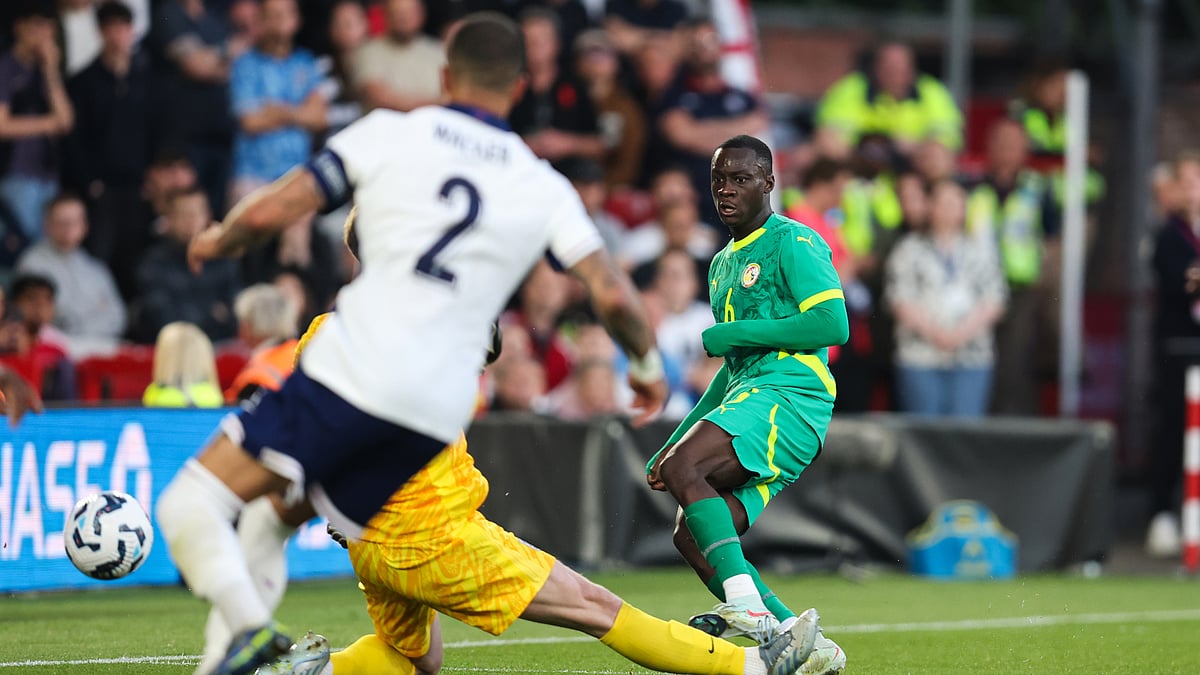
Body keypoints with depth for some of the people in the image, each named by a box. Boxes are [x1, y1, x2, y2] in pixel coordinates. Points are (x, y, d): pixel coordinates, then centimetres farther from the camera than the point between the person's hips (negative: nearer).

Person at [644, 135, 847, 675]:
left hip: (790, 398, -10)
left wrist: (727, 336, -12)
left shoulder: (793, 243, -3)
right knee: (692, 535, -2)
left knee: (683, 469, -29)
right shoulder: (723, 264, 25)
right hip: (751, 396, 10)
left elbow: (834, 326, -15)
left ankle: (745, 604, -34)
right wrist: (674, 442, 26)